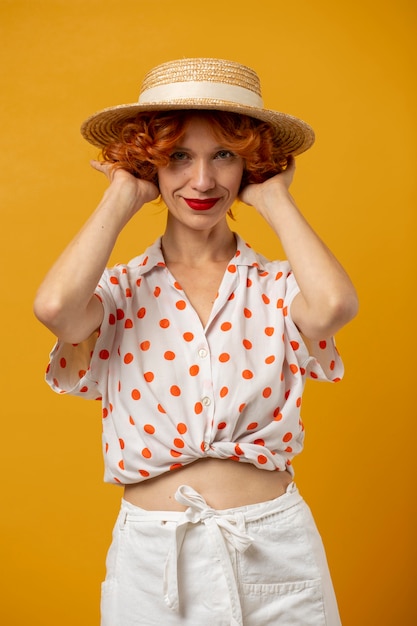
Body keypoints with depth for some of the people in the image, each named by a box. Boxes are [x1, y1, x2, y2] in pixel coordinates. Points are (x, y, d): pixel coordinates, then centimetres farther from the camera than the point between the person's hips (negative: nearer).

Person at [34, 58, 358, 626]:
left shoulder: (277, 287, -4)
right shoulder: (122, 293, -4)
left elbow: (335, 304, -26)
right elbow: (55, 305, -26)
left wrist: (272, 196, -10)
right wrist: (124, 196, -10)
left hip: (274, 553, 1)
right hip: (151, 557, 0)